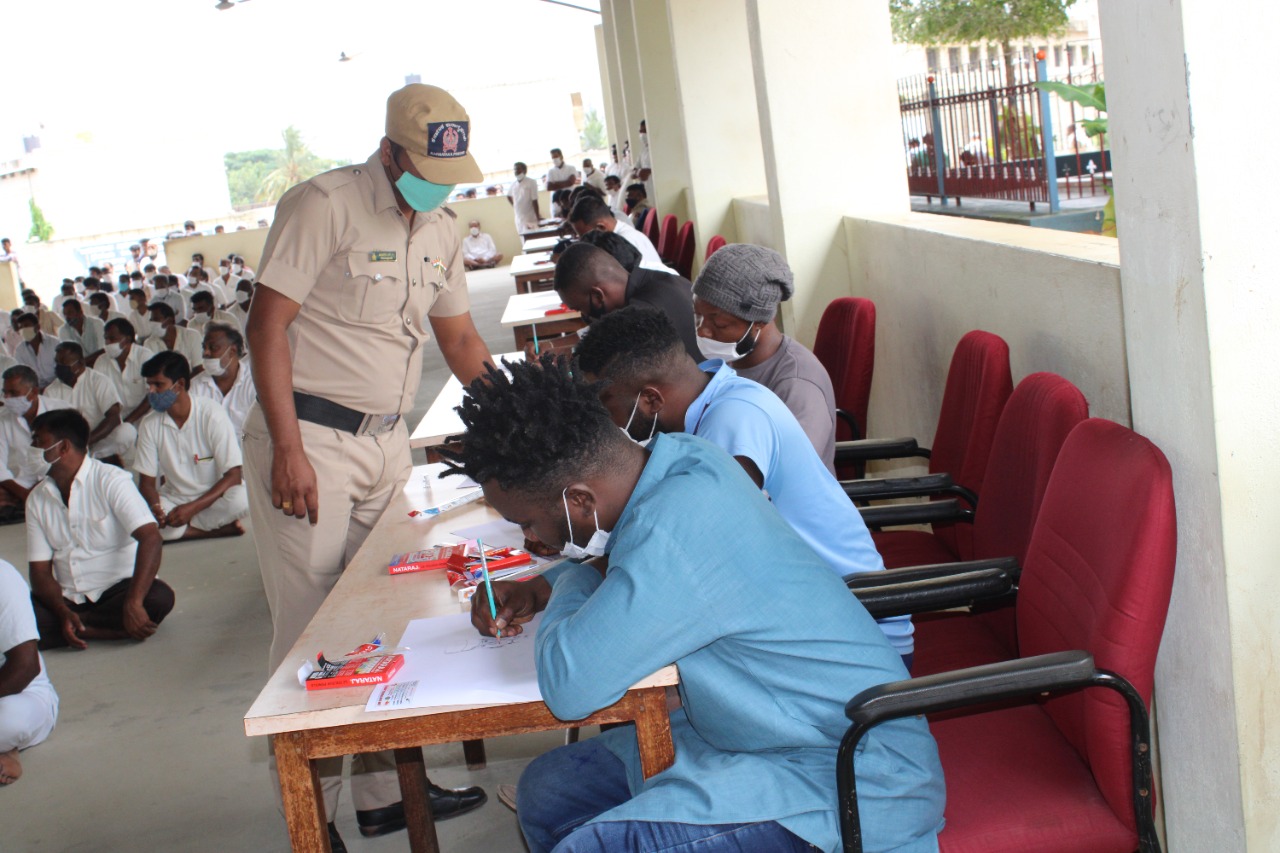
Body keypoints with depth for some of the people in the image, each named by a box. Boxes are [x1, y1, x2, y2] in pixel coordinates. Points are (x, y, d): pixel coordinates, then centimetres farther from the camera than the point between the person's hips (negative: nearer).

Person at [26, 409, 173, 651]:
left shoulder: (110, 481, -9)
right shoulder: (37, 499, 7)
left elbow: (150, 538, -21)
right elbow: (40, 570, 4)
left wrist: (133, 603, -32)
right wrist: (63, 612, -17)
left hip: (117, 589, -3)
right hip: (67, 597, 3)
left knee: (159, 598, -34)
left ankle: (80, 625, -19)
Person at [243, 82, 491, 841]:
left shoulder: (442, 230, 11)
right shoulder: (324, 205, -12)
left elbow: (459, 337, 20)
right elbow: (267, 326, -15)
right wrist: (288, 449, -20)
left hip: (387, 442, 7)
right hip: (308, 439, -6)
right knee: (310, 628, -2)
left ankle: (386, 790, 22)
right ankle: (310, 814, 9)